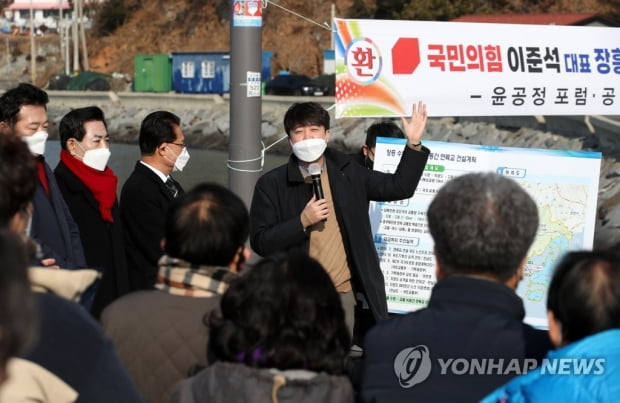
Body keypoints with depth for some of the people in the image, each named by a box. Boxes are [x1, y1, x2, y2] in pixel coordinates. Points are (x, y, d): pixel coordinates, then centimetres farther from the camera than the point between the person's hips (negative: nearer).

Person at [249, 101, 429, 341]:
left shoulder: (347, 174, 8)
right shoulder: (271, 184, -1)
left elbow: (399, 187, 11)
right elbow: (259, 242, -6)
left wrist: (414, 145, 0)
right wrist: (303, 220, -16)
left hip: (343, 293, 3)